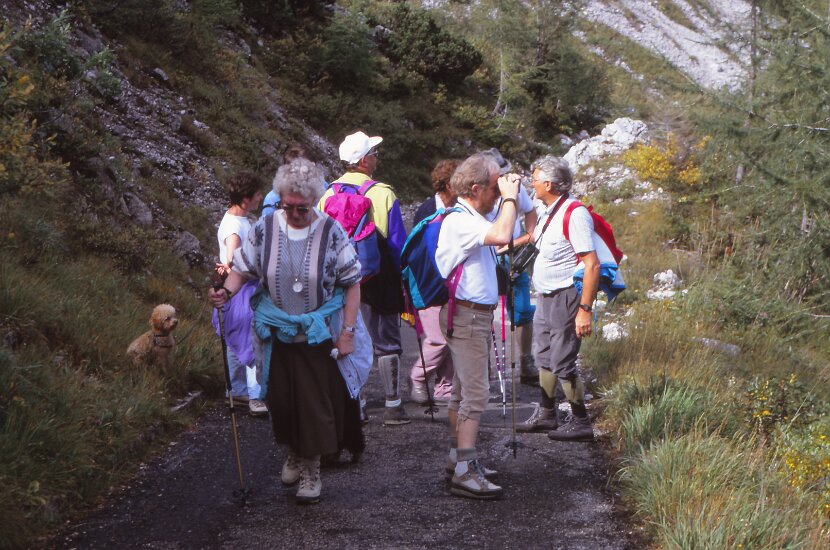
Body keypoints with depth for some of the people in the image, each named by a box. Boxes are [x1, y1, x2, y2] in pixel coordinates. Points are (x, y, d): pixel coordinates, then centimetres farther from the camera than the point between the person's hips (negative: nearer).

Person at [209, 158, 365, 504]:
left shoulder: (330, 231, -10)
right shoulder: (265, 229, -5)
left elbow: (352, 283, -5)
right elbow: (243, 269, 2)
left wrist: (348, 332, -8)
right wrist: (226, 292, -20)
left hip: (320, 336, -2)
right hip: (278, 334, 2)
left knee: (317, 401, 1)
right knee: (281, 398, 9)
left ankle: (311, 470, 16)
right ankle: (295, 454, 36)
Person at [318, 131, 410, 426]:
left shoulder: (328, 194, 2)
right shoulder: (382, 193, -12)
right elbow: (397, 241, -10)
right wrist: (404, 278, 0)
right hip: (378, 280, -4)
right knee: (387, 342, 5)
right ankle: (393, 406, 7)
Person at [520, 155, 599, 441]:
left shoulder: (574, 214, -20)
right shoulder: (548, 213, 9)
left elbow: (592, 264, -24)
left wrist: (585, 309, -26)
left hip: (565, 298, -10)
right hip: (545, 297, 10)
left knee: (563, 364, -5)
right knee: (545, 358, 18)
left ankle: (581, 423, 7)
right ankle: (546, 415, 31)